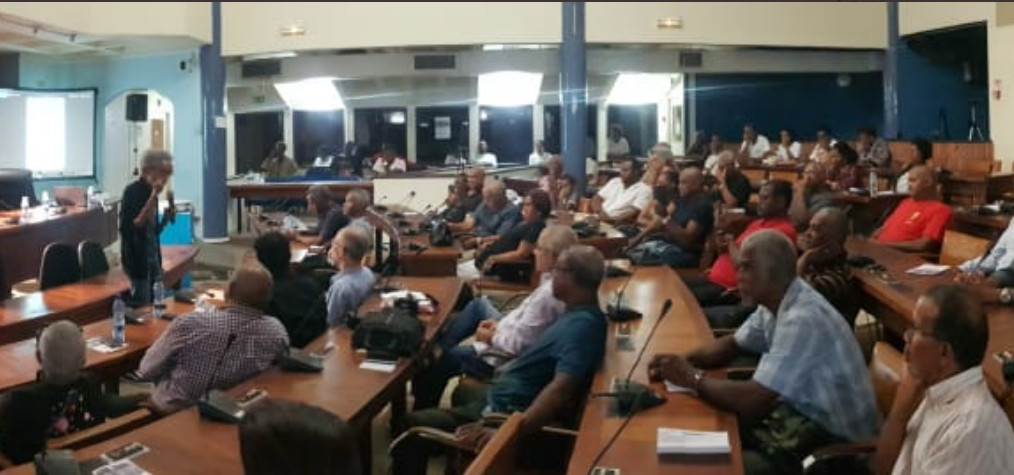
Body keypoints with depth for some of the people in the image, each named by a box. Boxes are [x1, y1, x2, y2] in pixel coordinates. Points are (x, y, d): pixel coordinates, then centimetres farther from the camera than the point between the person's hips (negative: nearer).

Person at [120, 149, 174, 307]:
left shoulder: (150, 192, 10)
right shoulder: (132, 192, -13)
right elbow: (133, 226, -25)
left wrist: (165, 219, -1)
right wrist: (153, 197, -26)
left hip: (153, 258, 8)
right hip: (138, 259, -8)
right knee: (142, 306, -4)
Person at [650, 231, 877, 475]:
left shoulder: (803, 319, -29)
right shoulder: (774, 302, 1)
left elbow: (752, 401, -32)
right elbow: (731, 345, 15)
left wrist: (693, 378, -17)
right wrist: (683, 361, -4)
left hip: (832, 440, -9)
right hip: (802, 411, 9)